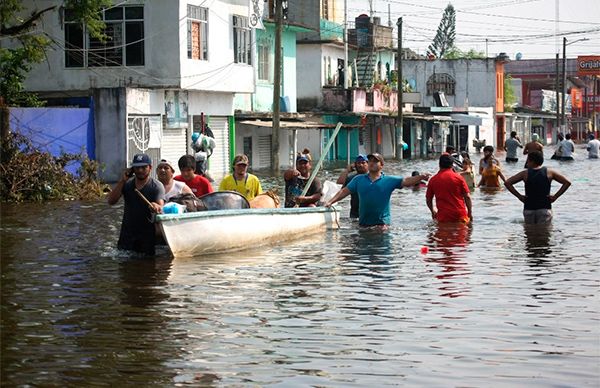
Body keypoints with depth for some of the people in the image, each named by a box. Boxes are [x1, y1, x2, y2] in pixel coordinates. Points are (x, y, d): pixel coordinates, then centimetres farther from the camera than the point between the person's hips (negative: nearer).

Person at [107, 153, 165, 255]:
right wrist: (122, 181, -10)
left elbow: (161, 207, -19)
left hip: (147, 235, -3)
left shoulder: (157, 186, -5)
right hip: (127, 234, 3)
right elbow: (111, 201, -3)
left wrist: (156, 207, -44)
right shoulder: (127, 183, 7)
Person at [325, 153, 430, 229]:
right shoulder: (358, 179, 10)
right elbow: (344, 191, 11)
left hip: (381, 223, -3)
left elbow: (406, 182, -5)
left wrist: (420, 177, -22)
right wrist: (331, 202, 0)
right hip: (363, 223, 3)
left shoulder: (389, 180, 2)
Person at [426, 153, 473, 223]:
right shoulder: (458, 177, 0)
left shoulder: (433, 180, 3)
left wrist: (433, 211, 29)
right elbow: (467, 197, -1)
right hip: (460, 215, 0)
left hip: (443, 217, 0)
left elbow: (428, 199, 12)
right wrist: (470, 212, 8)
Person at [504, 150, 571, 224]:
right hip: (545, 209, 0)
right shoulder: (549, 172, 2)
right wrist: (555, 196, 1)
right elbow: (567, 182, 1)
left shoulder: (525, 173, 1)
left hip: (528, 209, 0)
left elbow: (507, 183, -2)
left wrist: (519, 196, 1)